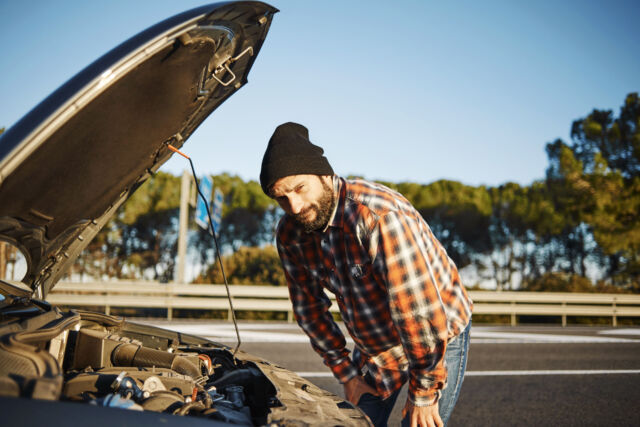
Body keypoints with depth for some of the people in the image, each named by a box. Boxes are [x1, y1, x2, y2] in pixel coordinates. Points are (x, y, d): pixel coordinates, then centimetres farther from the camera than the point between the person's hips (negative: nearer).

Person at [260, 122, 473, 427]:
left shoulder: (381, 217, -34)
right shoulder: (290, 234, -10)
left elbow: (421, 312, -32)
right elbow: (309, 308, 2)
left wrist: (424, 393, -24)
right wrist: (345, 374, 3)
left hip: (440, 336, -6)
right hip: (373, 345, 6)